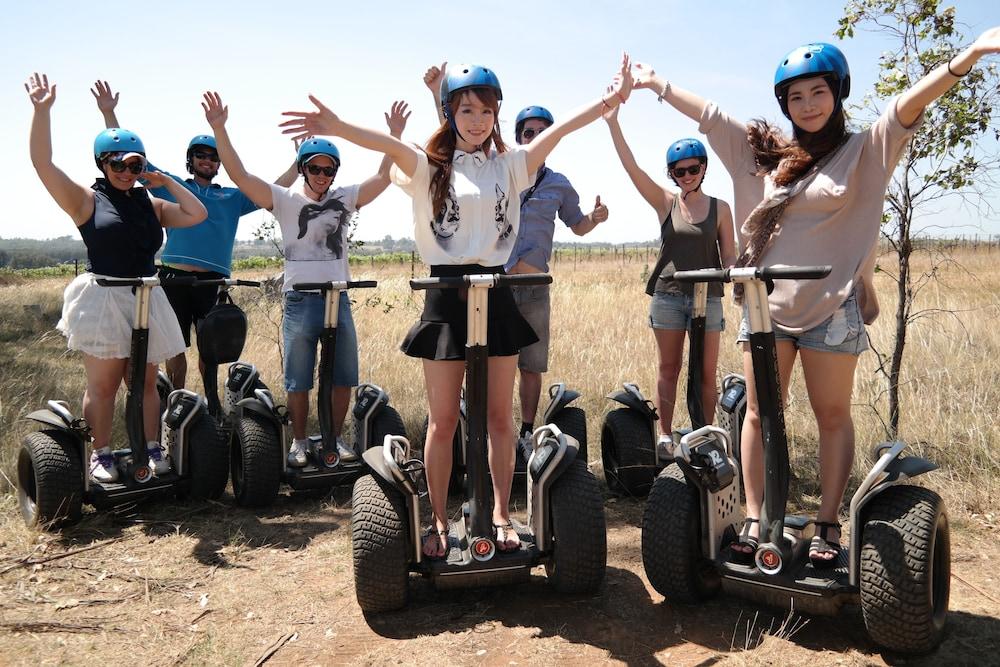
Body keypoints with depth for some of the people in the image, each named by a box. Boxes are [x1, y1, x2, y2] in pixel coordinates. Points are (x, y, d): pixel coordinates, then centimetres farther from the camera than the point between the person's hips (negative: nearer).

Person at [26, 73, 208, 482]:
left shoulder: (151, 205, 14)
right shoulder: (87, 200, 2)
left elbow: (197, 214, 8)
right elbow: (42, 163, -8)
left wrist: (165, 182, 8)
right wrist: (42, 110, -12)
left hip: (146, 299, 4)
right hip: (103, 299, -4)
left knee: (146, 381, 8)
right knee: (102, 384, 1)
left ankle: (153, 449, 15)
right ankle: (101, 455, 10)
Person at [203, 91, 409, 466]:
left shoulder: (345, 199, 9)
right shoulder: (285, 200, 2)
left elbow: (384, 177, 3)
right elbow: (240, 176, -7)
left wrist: (395, 134, -5)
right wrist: (219, 130, -16)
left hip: (338, 297, 3)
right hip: (300, 300, -2)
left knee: (343, 376, 8)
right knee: (298, 380, 6)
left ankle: (335, 438, 23)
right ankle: (299, 442, 20)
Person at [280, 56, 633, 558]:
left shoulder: (510, 165, 10)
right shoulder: (431, 168, 3)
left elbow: (559, 129, -3)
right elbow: (390, 146, -17)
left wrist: (609, 101, -17)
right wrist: (338, 128, -35)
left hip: (496, 293, 2)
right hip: (447, 294, -2)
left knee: (500, 415, 8)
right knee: (443, 419, 4)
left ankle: (501, 516, 21)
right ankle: (439, 522, 18)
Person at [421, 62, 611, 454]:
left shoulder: (558, 184, 12)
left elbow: (578, 227, 20)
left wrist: (595, 219, -3)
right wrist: (438, 95, -11)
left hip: (535, 286, 2)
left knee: (532, 366, 7)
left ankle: (527, 433, 19)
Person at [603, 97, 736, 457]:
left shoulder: (720, 208, 5)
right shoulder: (665, 202, 3)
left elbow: (729, 255, 6)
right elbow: (631, 167, -8)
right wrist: (613, 122, -18)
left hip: (708, 296, 0)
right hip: (668, 295, 0)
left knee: (706, 373, 4)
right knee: (668, 370, 7)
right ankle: (665, 434, 16)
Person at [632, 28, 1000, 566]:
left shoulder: (864, 151, 4)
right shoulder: (764, 151, 12)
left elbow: (911, 103, -11)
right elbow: (706, 114, 16)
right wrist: (654, 82, 20)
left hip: (832, 306, -2)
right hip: (767, 302, 3)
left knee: (833, 415, 5)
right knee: (759, 413, 4)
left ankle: (828, 524, 16)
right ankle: (754, 519, 12)